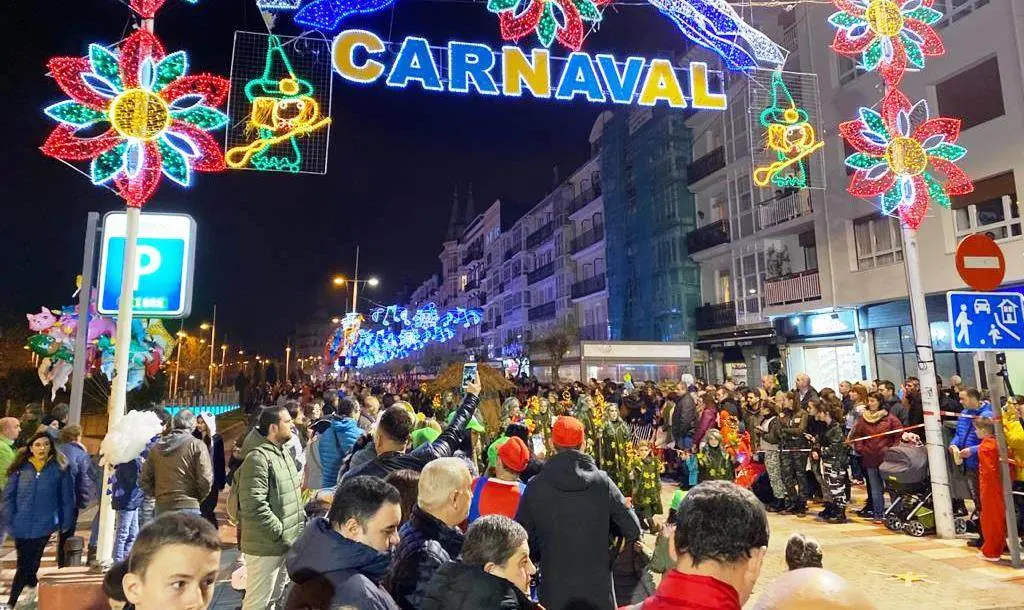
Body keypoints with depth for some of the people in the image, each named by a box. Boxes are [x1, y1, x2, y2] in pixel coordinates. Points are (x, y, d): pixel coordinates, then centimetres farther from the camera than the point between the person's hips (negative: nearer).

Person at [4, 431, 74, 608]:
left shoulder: (59, 468, -6)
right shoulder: (21, 467, -3)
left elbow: (67, 498, -3)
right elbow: (8, 495, 0)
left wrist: (66, 523, -5)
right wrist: (9, 520, -9)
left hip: (43, 524, -2)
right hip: (21, 524, 2)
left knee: (26, 563, 5)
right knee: (25, 561, 17)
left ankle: (11, 602, 19)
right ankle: (32, 584, 44)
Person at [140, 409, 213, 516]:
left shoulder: (157, 446, 10)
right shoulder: (196, 445, -5)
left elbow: (144, 480, 11)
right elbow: (205, 480, -10)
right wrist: (198, 497, 8)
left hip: (162, 507, 5)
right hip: (188, 507, -5)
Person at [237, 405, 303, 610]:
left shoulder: (283, 455, 12)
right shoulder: (258, 458, -20)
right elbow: (254, 506, -28)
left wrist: (299, 527, 12)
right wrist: (281, 534, -22)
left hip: (286, 544, 9)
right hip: (266, 546, -9)